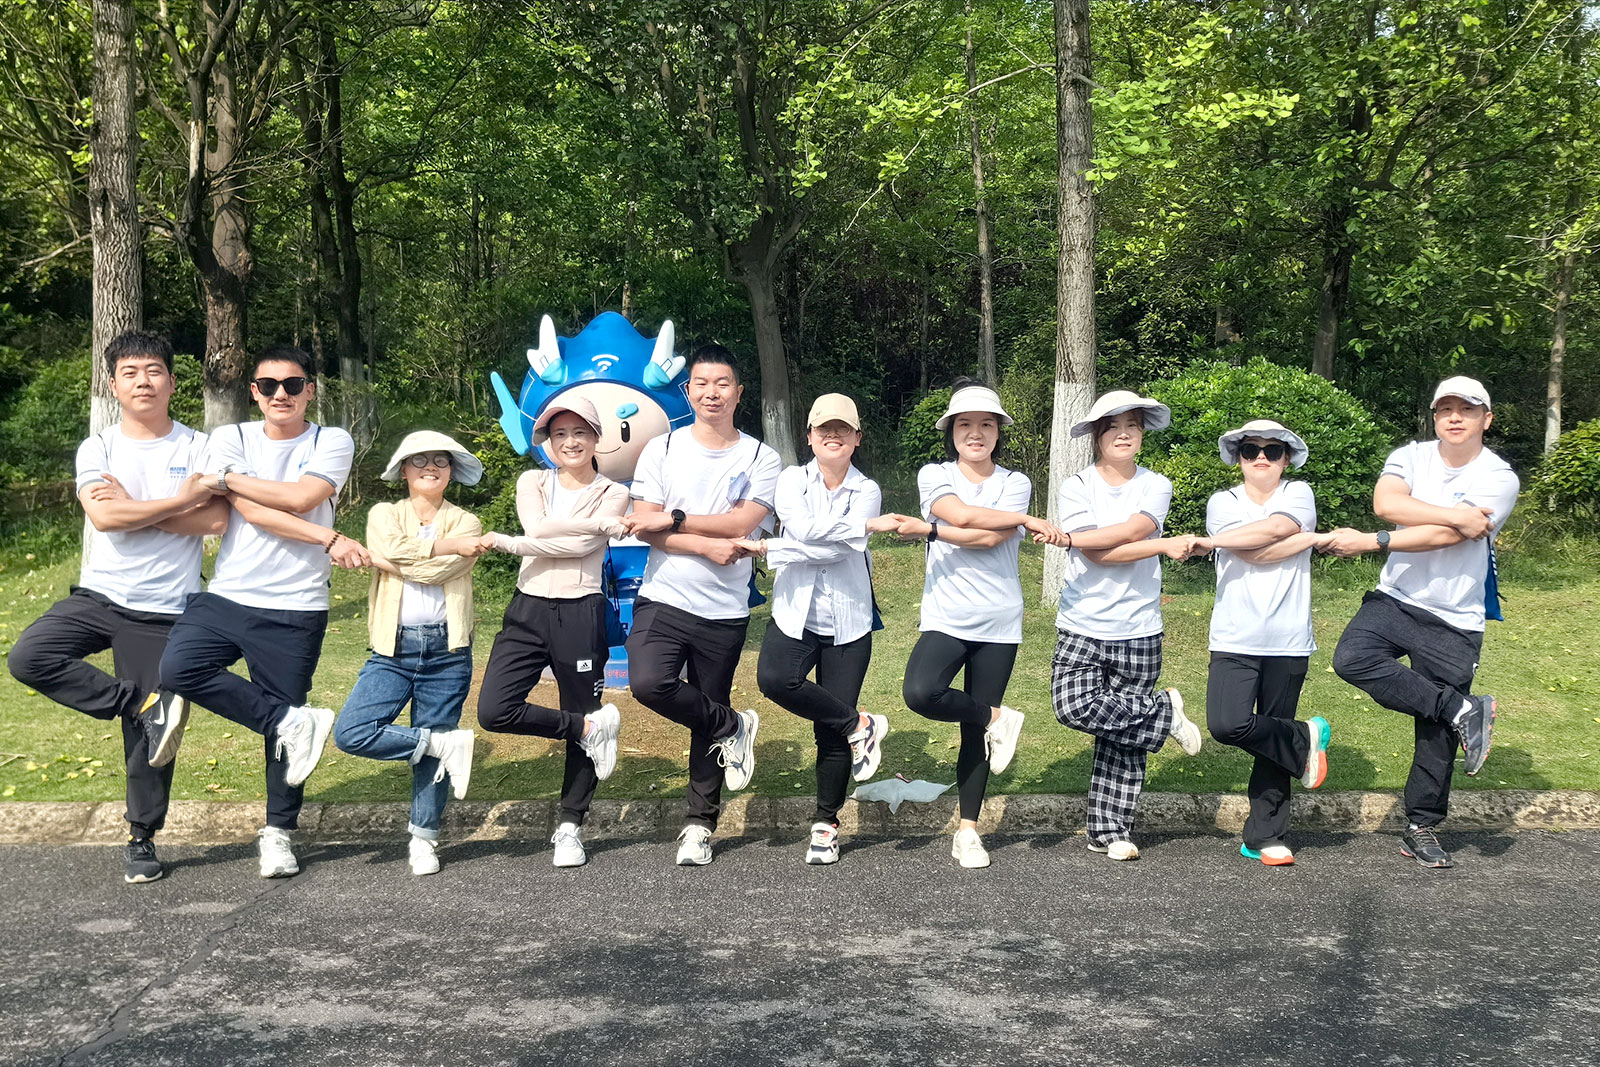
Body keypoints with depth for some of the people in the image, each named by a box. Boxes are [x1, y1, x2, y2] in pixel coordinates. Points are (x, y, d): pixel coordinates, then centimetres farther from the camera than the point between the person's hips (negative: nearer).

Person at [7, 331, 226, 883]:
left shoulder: (198, 448, 0)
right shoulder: (97, 448, 2)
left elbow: (215, 521, -13)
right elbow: (104, 517, -14)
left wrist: (134, 508, -13)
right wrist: (179, 501, -13)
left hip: (164, 610, -2)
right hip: (99, 595, 2)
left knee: (148, 734, 2)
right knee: (28, 657, -24)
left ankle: (142, 839, 20)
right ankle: (146, 705, -13)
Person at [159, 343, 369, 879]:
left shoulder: (333, 442, 3)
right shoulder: (231, 438, 6)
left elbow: (302, 498, -14)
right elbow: (251, 511, -8)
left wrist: (225, 478, -6)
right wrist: (328, 540, -15)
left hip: (296, 608, -2)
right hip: (227, 596, 2)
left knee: (284, 729, 3)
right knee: (178, 667, -23)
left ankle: (278, 832, 21)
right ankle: (292, 722, -10)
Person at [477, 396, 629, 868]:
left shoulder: (612, 494, 4)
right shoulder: (532, 482, 12)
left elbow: (578, 546, -12)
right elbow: (539, 527, -9)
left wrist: (506, 543, -12)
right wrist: (600, 524, -14)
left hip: (581, 615, -2)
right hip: (528, 609, 3)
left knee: (583, 721, 2)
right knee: (494, 711, -14)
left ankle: (570, 828, 18)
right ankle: (592, 726, 4)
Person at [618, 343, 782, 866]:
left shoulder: (761, 458, 3)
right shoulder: (661, 450, 4)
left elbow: (743, 523, -11)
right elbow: (644, 527, -5)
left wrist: (673, 519, -12)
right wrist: (708, 545, -14)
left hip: (725, 611, 0)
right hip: (664, 600, 0)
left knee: (708, 721, 7)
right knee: (649, 684, -25)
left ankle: (700, 823, 22)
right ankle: (733, 727, 2)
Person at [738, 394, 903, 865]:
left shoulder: (867, 491, 3)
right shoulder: (792, 480, 6)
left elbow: (835, 550, -12)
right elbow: (801, 528, -16)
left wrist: (768, 549, -14)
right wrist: (866, 526, -18)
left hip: (848, 622, 0)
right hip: (796, 614, 1)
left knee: (830, 734, 0)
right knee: (775, 681, -29)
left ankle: (825, 824, 18)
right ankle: (858, 725, -6)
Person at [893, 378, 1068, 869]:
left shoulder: (1015, 483, 5)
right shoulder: (934, 475, 4)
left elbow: (990, 539, -11)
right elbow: (963, 515, -16)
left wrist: (929, 529, -13)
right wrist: (1029, 521, -12)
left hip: (998, 623, 0)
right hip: (946, 617, 0)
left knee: (975, 734, 4)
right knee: (920, 692, -27)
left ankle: (968, 831, 17)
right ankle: (997, 717, 1)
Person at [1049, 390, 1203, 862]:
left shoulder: (1156, 487, 7)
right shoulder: (1077, 486, 2)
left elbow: (1133, 529, -14)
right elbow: (1098, 554, -12)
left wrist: (1069, 537, -14)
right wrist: (1163, 546, -14)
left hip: (1137, 631, 1)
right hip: (1082, 627, 0)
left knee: (1122, 740, 2)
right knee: (1074, 707, -21)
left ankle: (1111, 831, 13)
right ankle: (1164, 712, 2)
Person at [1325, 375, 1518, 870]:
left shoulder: (1499, 479, -6)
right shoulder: (1410, 457, 3)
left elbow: (1443, 537, -18)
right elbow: (1386, 503, -18)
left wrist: (1369, 542, -23)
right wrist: (1460, 515, -21)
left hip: (1454, 621, -2)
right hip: (1395, 599, 2)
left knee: (1437, 733, 3)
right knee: (1352, 658, -28)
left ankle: (1421, 828, 23)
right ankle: (1462, 709, -13)